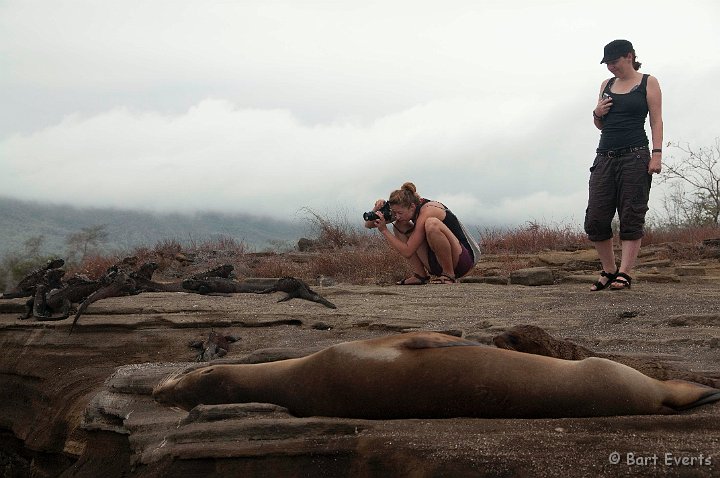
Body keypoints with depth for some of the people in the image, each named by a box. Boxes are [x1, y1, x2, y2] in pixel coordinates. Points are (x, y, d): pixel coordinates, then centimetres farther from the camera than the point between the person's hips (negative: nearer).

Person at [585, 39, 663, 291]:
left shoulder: (648, 83, 5)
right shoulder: (606, 85, 17)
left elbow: (656, 120, -1)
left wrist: (657, 154, -13)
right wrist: (597, 114, 2)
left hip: (635, 157, -5)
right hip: (605, 157, 5)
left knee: (631, 218, -6)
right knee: (595, 220, -2)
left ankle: (624, 273, -6)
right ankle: (609, 271, 10)